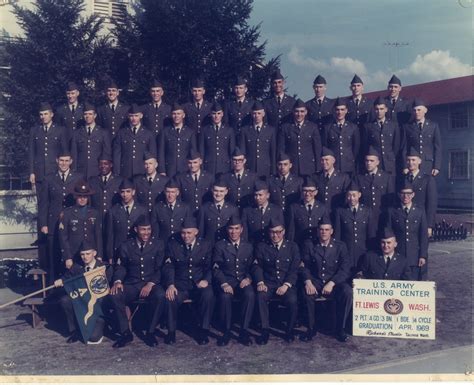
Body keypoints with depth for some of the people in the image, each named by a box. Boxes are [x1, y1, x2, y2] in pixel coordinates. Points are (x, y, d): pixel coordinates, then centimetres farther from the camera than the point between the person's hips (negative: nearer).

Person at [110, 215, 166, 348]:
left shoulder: (158, 245, 4)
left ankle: (150, 333, -14)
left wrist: (150, 284, -16)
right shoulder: (126, 246, 8)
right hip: (132, 285, 1)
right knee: (115, 295, -28)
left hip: (151, 285, -1)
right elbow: (121, 266, 8)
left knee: (160, 296, -34)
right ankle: (125, 333, -13)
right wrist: (117, 281, -14)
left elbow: (160, 268, 0)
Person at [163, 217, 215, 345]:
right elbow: (169, 267, 0)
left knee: (208, 295, -32)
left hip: (199, 285, 0)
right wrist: (170, 285, -18)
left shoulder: (206, 246, 8)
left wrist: (206, 280, -15)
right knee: (170, 297, -31)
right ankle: (171, 331, -10)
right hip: (180, 285, 0)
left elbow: (209, 267, 6)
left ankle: (203, 331, -14)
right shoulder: (173, 245, 7)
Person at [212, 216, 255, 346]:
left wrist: (248, 278, -10)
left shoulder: (248, 246, 14)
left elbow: (252, 267, 12)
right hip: (226, 281, -1)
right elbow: (216, 268, -1)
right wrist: (224, 283, -18)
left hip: (243, 281, 2)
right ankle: (227, 331, -18)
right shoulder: (220, 246, 5)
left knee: (250, 294, -31)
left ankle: (244, 331, -23)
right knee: (225, 296, -34)